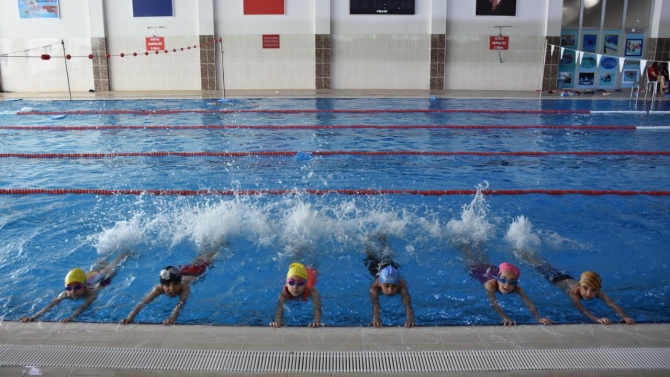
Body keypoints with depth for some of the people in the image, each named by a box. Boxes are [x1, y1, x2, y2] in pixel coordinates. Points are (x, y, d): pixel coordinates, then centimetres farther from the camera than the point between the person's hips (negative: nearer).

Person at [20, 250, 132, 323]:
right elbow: (50, 305, -51)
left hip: (104, 277, -2)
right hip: (91, 276, 3)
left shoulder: (91, 293, -49)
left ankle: (128, 252, 55)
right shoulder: (65, 294, -38)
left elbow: (84, 306, -65)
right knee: (96, 267, 35)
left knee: (113, 267, 27)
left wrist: (71, 317, -83)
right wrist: (33, 317, -68)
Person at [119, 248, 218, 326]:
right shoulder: (159, 288, -44)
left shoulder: (184, 287, -51)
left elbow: (181, 303, -68)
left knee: (205, 262, 31)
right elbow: (143, 302, -56)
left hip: (191, 274, -3)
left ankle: (214, 249, 60)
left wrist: (173, 318, -88)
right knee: (195, 262, 36)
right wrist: (131, 316, -74)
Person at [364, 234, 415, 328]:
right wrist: (376, 318, -85)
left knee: (386, 256, 36)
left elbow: (407, 303, -64)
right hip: (377, 268, -1)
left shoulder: (401, 285, -50)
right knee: (372, 256, 34)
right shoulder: (375, 285, -50)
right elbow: (375, 304, -65)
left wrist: (410, 319, -83)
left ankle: (382, 239, 65)